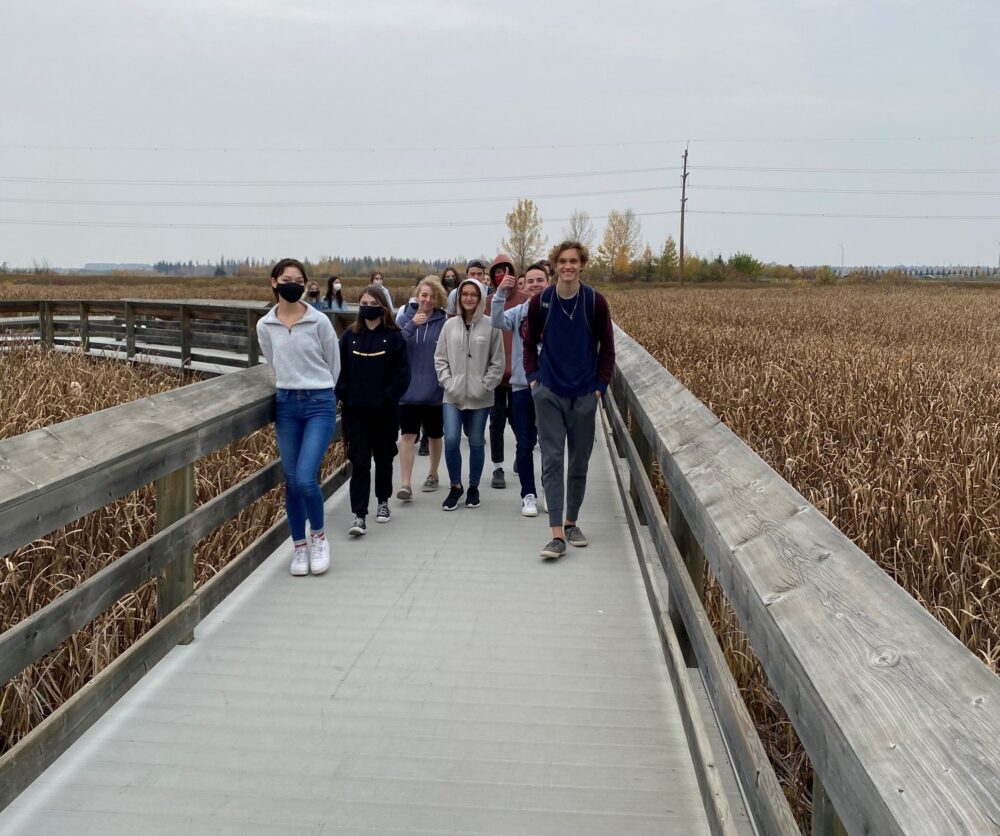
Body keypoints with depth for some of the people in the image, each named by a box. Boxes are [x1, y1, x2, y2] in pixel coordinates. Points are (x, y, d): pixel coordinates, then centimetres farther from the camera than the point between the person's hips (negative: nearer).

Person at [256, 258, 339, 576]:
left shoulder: (319, 321, -7)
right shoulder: (265, 326, 1)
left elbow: (334, 365, 4)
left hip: (319, 405, -3)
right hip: (285, 405, 3)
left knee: (306, 478, -14)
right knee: (292, 481, 7)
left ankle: (319, 535, 13)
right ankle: (299, 547, 22)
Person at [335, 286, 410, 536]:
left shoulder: (393, 337, -2)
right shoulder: (350, 336, 4)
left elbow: (402, 374, -5)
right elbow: (341, 369, 6)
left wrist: (388, 397, -12)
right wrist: (344, 394, -5)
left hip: (385, 412, -1)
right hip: (355, 412, 1)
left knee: (383, 458, 14)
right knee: (359, 462, -3)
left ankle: (383, 502, 33)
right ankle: (359, 515, -4)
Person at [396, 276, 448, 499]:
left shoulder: (444, 322, -5)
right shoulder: (405, 317, 1)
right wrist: (412, 325, -22)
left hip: (434, 390, 0)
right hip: (408, 389, 0)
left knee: (434, 435, 16)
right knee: (408, 435, -7)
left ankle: (432, 475, 35)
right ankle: (406, 484, -7)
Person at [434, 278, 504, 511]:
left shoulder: (490, 326, -4)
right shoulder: (450, 325, 4)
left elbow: (497, 362, -2)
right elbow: (440, 358, 7)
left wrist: (485, 386, -9)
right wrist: (448, 383, -3)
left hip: (480, 398, -1)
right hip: (453, 396, 2)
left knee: (476, 443, 7)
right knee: (451, 439, -8)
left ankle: (473, 487, 24)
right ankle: (455, 486, 11)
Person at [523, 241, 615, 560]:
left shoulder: (595, 302, -4)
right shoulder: (540, 302, -2)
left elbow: (607, 348, 4)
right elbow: (530, 343, 12)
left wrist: (601, 385, -1)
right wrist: (532, 376, 1)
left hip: (584, 395, 0)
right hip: (549, 393, 0)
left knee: (579, 462, 10)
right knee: (552, 460, -6)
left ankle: (572, 523, 27)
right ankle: (557, 535, -6)